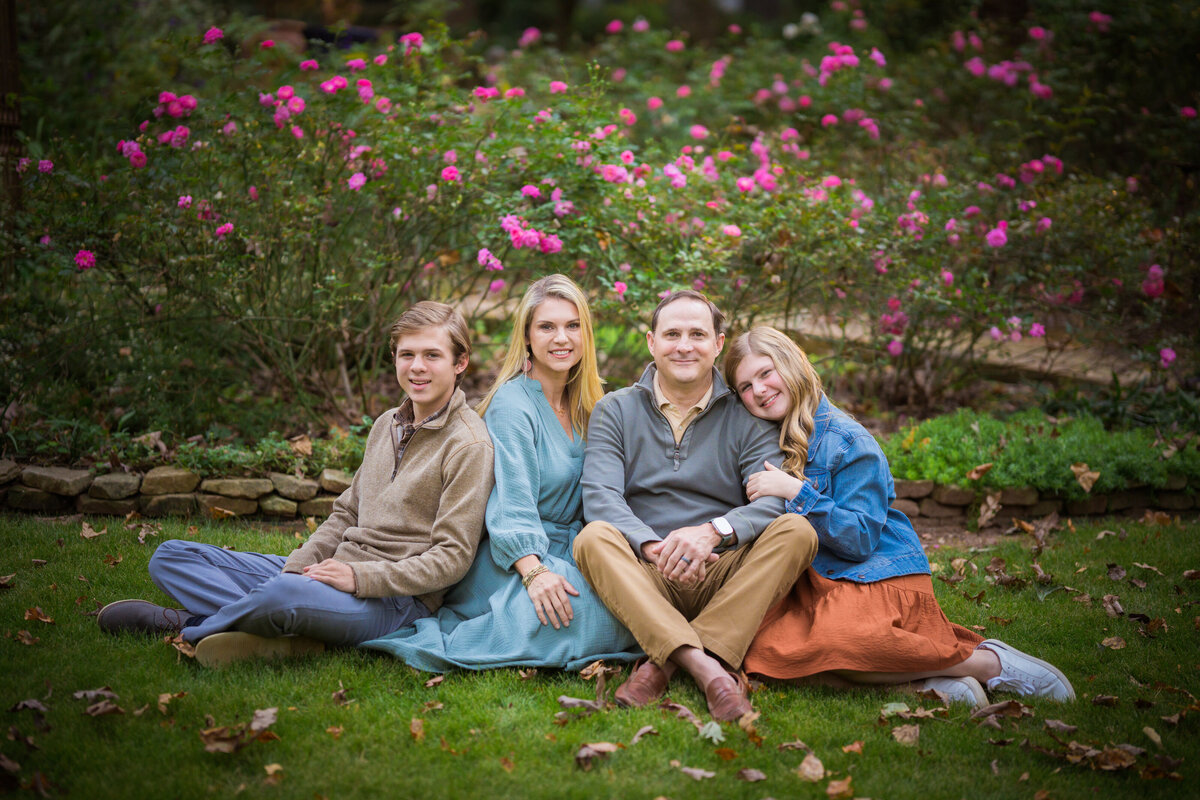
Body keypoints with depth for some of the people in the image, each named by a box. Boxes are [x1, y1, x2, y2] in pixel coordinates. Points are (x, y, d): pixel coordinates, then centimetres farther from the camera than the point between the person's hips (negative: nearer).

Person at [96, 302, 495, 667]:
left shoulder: (469, 445, -9)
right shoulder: (386, 424, 16)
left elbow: (452, 558, -13)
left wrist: (360, 576, -21)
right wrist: (300, 565, 0)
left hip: (396, 599, -9)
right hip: (338, 572, 9)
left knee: (285, 593, -42)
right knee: (170, 557, 3)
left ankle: (188, 626, -12)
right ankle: (291, 633, -22)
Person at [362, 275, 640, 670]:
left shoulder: (582, 407, 15)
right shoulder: (511, 404, -10)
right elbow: (512, 501, -21)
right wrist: (533, 571, -35)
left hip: (566, 559, 8)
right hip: (512, 561, -8)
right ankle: (442, 639, -23)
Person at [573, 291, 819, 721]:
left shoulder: (747, 417, 9)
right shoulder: (615, 411, 9)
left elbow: (774, 500, -7)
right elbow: (600, 496, -6)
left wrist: (713, 531, -28)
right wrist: (653, 548, -26)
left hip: (727, 578, 1)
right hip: (643, 579, -1)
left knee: (797, 531, -24)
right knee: (593, 538, -29)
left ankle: (664, 663, -33)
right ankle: (707, 669, -44)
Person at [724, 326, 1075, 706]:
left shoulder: (848, 440, -9)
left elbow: (860, 539, -15)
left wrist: (796, 492, -21)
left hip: (879, 577, -7)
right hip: (814, 580, 7)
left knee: (837, 640, -38)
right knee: (763, 647, -24)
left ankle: (990, 663, -19)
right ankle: (923, 681, -24)